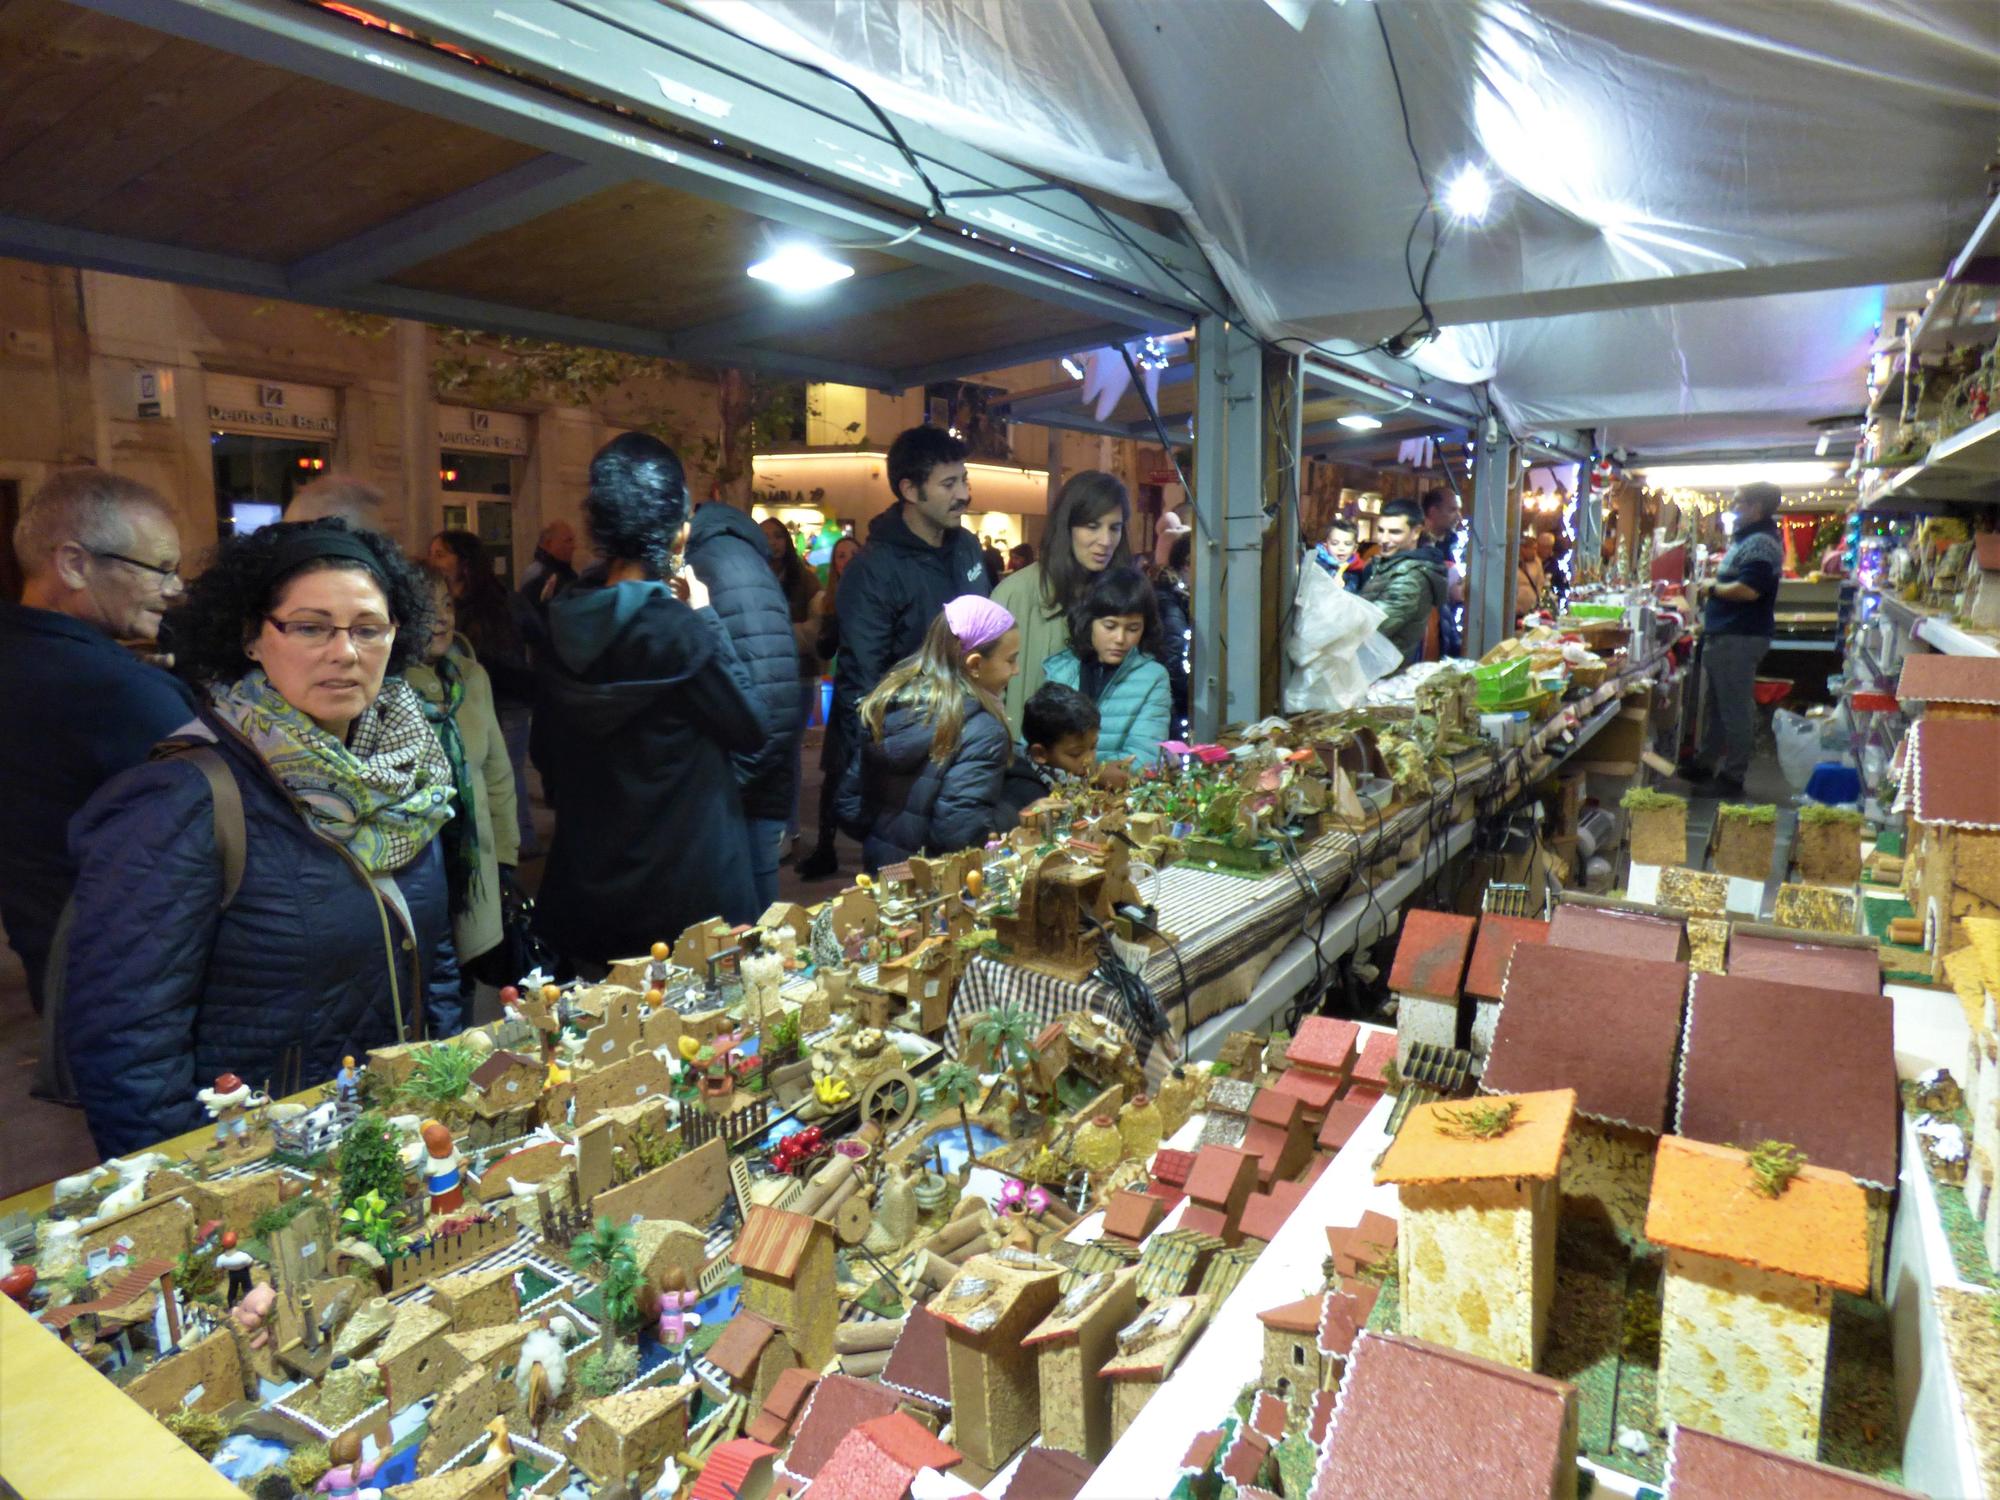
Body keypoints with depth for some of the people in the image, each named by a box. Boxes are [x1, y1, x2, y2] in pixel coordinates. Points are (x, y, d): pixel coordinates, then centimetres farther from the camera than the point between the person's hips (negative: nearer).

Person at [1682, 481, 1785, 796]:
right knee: (1713, 703, 19)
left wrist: (1714, 588, -12)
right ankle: (1704, 763, 31)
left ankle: (1733, 776, 4)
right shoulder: (1746, 538, 17)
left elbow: (1748, 590, -27)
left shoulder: (1761, 543, -17)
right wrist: (1717, 587, 8)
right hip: (1723, 634, 11)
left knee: (1735, 708, -3)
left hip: (1739, 639, -11)